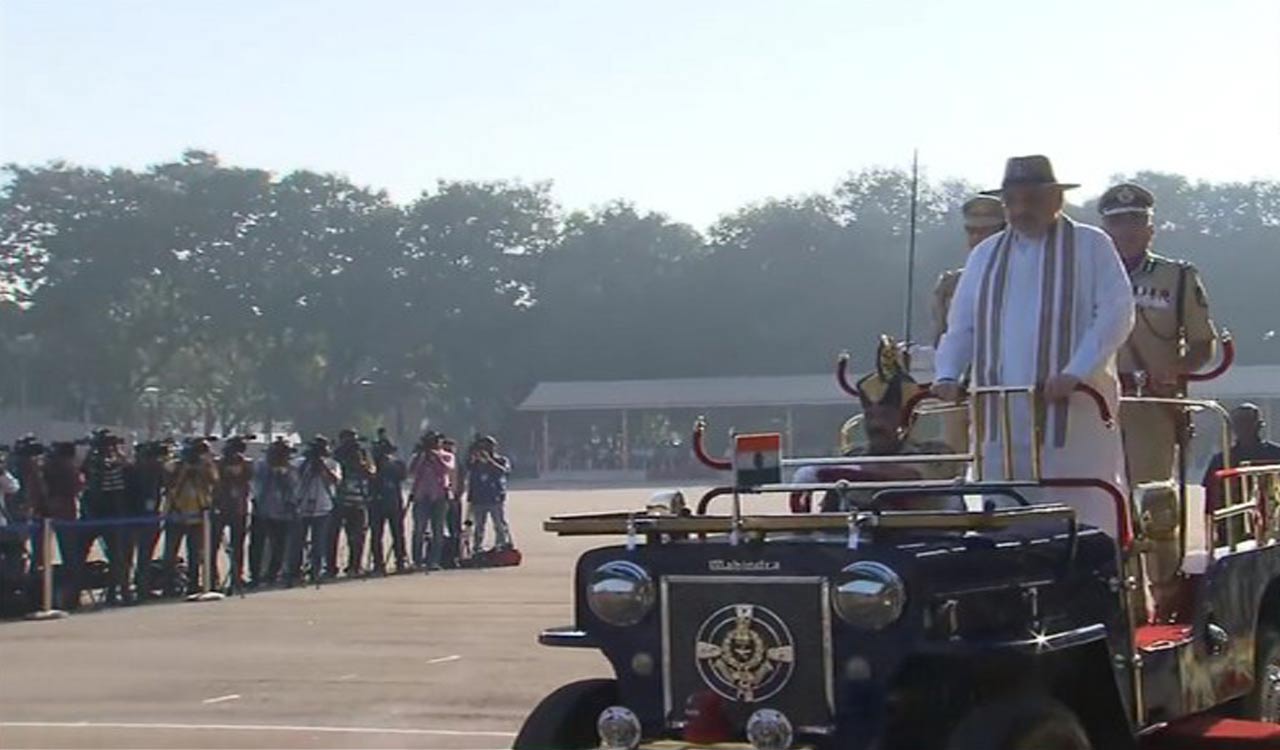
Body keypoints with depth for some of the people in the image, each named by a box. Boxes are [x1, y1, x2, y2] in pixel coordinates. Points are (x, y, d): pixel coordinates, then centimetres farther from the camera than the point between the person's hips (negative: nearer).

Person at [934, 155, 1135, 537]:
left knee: (1086, 524, -4)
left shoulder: (1091, 246, 5)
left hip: (1075, 417, -4)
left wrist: (1074, 373, -18)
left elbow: (1117, 315, -6)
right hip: (1003, 420, 4)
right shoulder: (986, 255, 18)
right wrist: (948, 376, -1)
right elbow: (961, 326, 19)